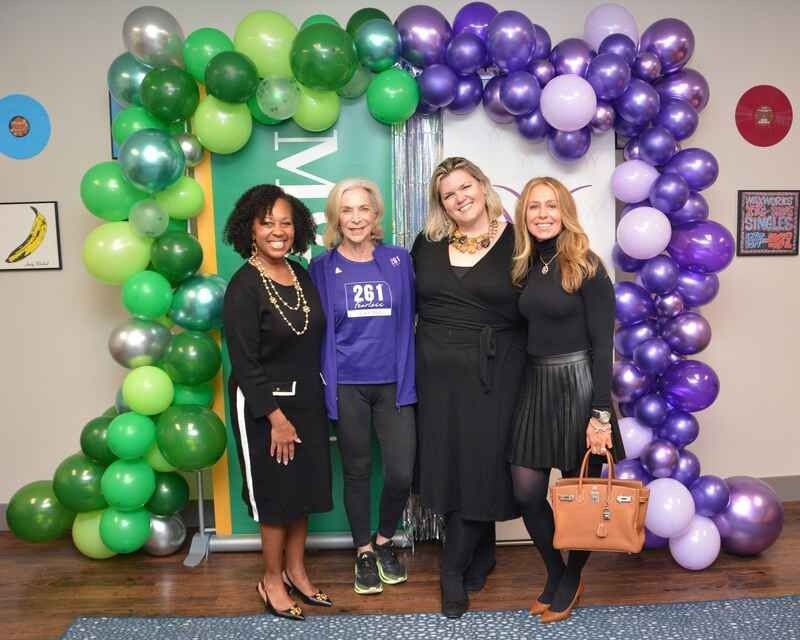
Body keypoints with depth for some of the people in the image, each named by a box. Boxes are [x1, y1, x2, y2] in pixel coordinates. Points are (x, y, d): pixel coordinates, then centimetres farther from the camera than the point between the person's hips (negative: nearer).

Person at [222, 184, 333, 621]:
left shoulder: (300, 274, 3)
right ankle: (271, 580, 27)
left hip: (307, 397, 7)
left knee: (305, 487, 15)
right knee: (276, 493, 6)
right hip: (264, 404, -6)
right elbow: (244, 363, -18)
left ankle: (295, 571, 34)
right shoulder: (244, 286, -16)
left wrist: (315, 396, 6)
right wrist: (276, 417, -17)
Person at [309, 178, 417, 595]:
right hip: (347, 386, -1)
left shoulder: (398, 261, 3)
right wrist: (325, 384, -4)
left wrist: (409, 376, 3)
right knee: (357, 472, 10)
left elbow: (408, 320, 7)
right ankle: (364, 553, 30)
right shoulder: (322, 268, 0)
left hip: (394, 383, 1)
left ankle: (384, 541, 27)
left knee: (401, 474, -1)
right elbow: (316, 331, 2)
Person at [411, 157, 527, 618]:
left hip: (491, 373, -4)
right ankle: (481, 556, 30)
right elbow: (410, 301, 13)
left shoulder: (515, 241, -5)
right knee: (447, 465, 10)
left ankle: (454, 569, 17)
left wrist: (526, 368, -9)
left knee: (480, 464, 0)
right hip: (437, 372, 4)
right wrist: (414, 355, 8)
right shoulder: (428, 243, 7)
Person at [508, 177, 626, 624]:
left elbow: (603, 344, -12)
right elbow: (528, 331, 11)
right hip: (536, 385, 5)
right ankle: (555, 574, 28)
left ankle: (573, 579, 31)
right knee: (527, 492, 4)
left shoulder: (585, 267, -9)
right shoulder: (526, 266, 8)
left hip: (578, 384, -5)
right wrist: (528, 385, 4)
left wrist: (601, 413, -17)